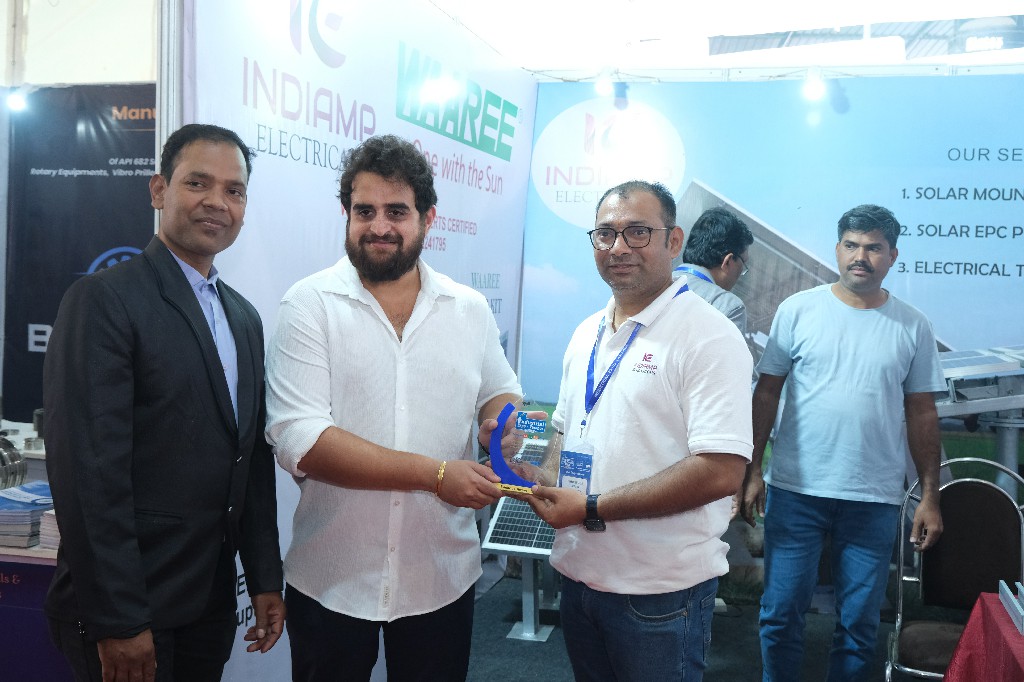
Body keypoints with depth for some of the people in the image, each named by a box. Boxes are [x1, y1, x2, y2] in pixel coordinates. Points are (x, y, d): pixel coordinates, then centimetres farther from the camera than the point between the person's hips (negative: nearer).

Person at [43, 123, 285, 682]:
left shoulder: (244, 317, 10)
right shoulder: (102, 299, -13)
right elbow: (88, 470, -18)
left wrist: (265, 579, 10)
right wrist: (118, 622, -18)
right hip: (124, 613, -6)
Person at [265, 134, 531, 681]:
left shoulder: (470, 308, 3)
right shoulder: (309, 305, -8)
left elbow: (499, 392, 17)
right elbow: (298, 440, -17)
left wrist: (502, 421, -9)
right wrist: (435, 474, -22)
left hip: (443, 577, 3)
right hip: (332, 581, -2)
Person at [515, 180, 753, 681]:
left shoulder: (707, 336, -15)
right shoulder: (586, 334, 9)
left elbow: (721, 471, -23)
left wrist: (593, 508, -21)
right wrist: (546, 479, -3)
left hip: (660, 592, -7)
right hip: (578, 575, 7)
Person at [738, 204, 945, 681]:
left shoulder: (912, 327, 3)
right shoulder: (798, 310, -1)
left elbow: (922, 414, 7)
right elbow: (767, 393, 1)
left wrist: (930, 497, 5)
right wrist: (753, 471, -3)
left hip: (875, 500, 1)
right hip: (795, 490, -1)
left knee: (859, 623, 12)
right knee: (781, 614, 7)